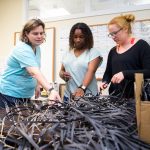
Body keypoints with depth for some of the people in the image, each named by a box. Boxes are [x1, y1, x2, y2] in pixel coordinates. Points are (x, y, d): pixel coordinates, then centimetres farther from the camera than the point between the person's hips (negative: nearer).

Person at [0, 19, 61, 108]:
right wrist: (51, 90, -49)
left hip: (26, 95, 8)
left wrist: (37, 85, 2)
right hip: (10, 94, -8)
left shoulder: (37, 48, 3)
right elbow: (35, 73, -38)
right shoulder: (23, 50, -24)